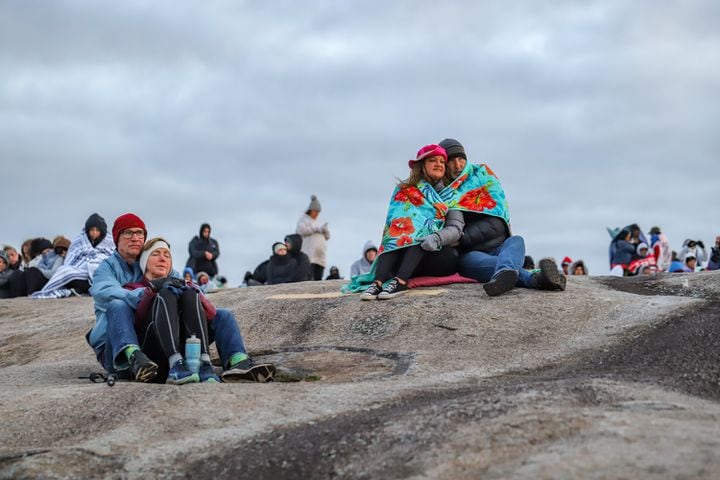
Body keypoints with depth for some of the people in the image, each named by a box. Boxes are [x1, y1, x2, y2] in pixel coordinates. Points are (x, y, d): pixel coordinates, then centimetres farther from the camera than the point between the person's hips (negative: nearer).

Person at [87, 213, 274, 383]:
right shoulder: (108, 267, 7)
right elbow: (103, 292, -17)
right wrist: (142, 295, -36)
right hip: (117, 348, -4)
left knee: (222, 316, -4)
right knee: (118, 306, -35)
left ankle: (237, 361, -34)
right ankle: (133, 357, -61)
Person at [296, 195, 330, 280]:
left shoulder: (318, 222, 27)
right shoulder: (303, 219, 10)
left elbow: (327, 236, 23)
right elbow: (300, 230, -9)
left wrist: (325, 229, 0)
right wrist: (316, 229, -6)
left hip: (320, 256, 7)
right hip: (308, 255, -7)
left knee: (318, 279, -1)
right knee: (309, 279, -19)